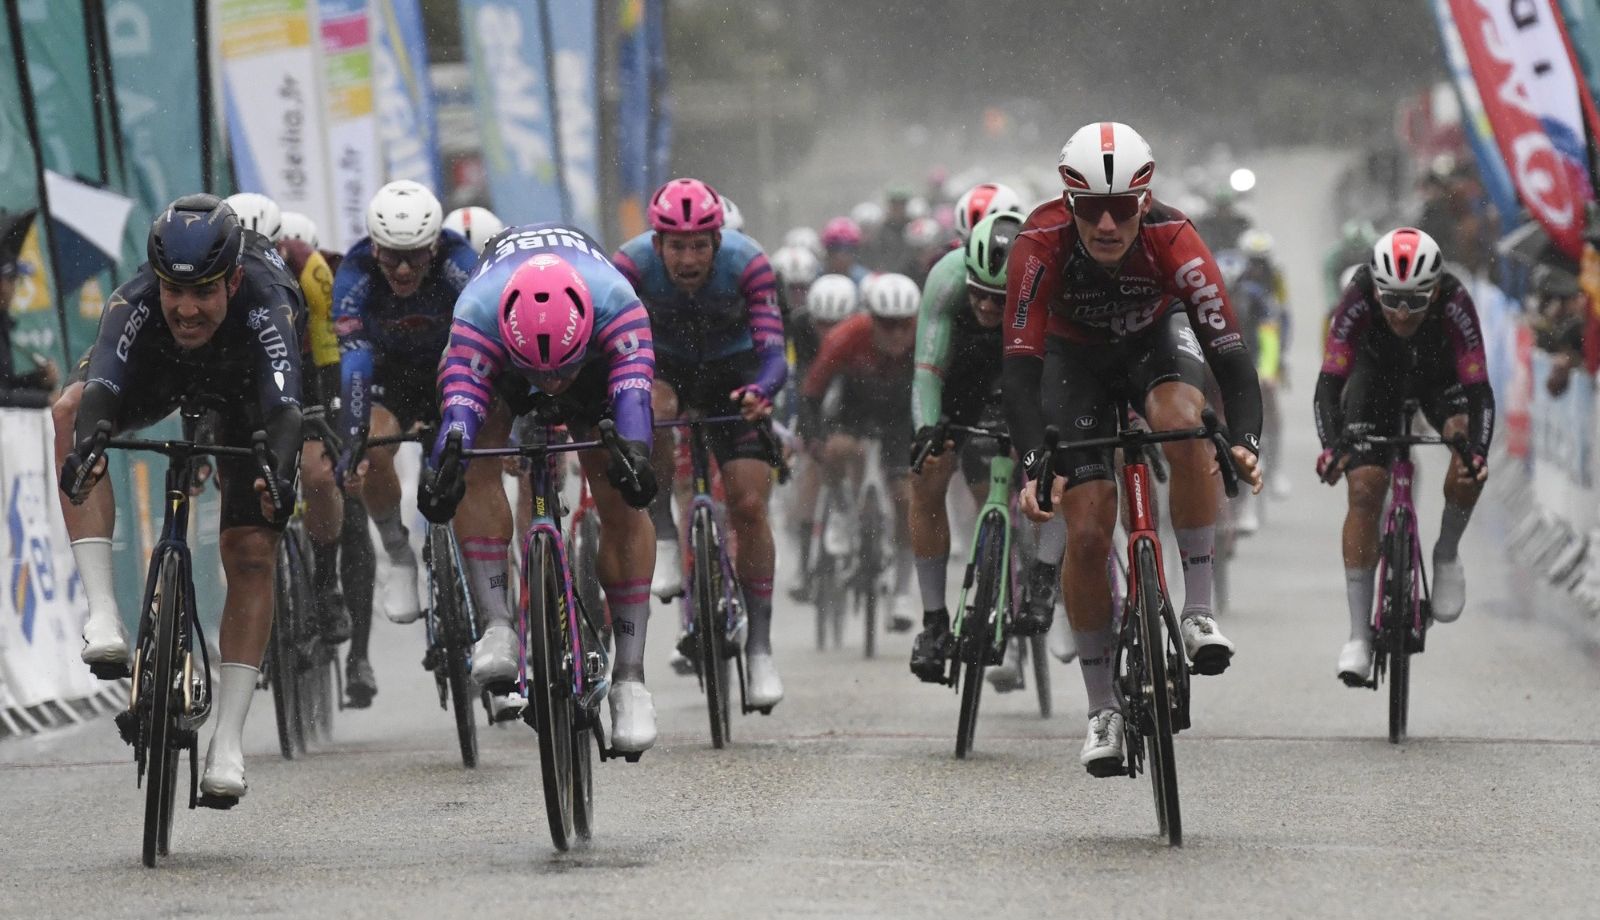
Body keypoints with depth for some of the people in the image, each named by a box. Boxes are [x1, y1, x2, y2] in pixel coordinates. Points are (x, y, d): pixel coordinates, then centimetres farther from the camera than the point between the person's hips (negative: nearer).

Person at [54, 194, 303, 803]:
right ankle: (103, 611, -36)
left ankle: (228, 741, -4)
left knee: (251, 557, -12)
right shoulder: (134, 303, -38)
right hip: (155, 371, 1)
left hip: (243, 386, 0)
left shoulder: (263, 306, -41)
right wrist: (87, 445, -73)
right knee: (71, 409, -32)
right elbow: (101, 392, -51)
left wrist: (278, 474, -73)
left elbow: (283, 409, -53)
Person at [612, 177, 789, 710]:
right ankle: (664, 541, -18)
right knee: (650, 409, -37)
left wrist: (760, 392, -57)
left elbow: (772, 351, -35)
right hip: (664, 365, 0)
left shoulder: (748, 264, -30)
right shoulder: (632, 264, -28)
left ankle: (759, 650, -1)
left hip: (732, 372, 0)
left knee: (750, 507, -11)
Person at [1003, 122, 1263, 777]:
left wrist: (1244, 440, -52)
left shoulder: (1173, 240, -34)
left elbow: (1229, 351, -36)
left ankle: (1199, 607, -22)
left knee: (1184, 423, -35)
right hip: (1076, 357, 0)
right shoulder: (1042, 244, -35)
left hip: (1158, 337, 0)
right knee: (1087, 535, -9)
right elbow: (1020, 366, -38)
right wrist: (1034, 466, -51)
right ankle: (1103, 710, 6)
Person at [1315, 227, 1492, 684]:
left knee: (1469, 464, -29)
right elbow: (1329, 383, -34)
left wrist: (1477, 451, -52)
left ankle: (1447, 553, -1)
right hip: (1376, 373, 0)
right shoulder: (1358, 301, -36)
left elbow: (1479, 390, -36)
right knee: (1364, 491, -14)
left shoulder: (1454, 303, -36)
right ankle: (1359, 636, -8)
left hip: (1439, 375, 0)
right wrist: (1331, 446, -51)